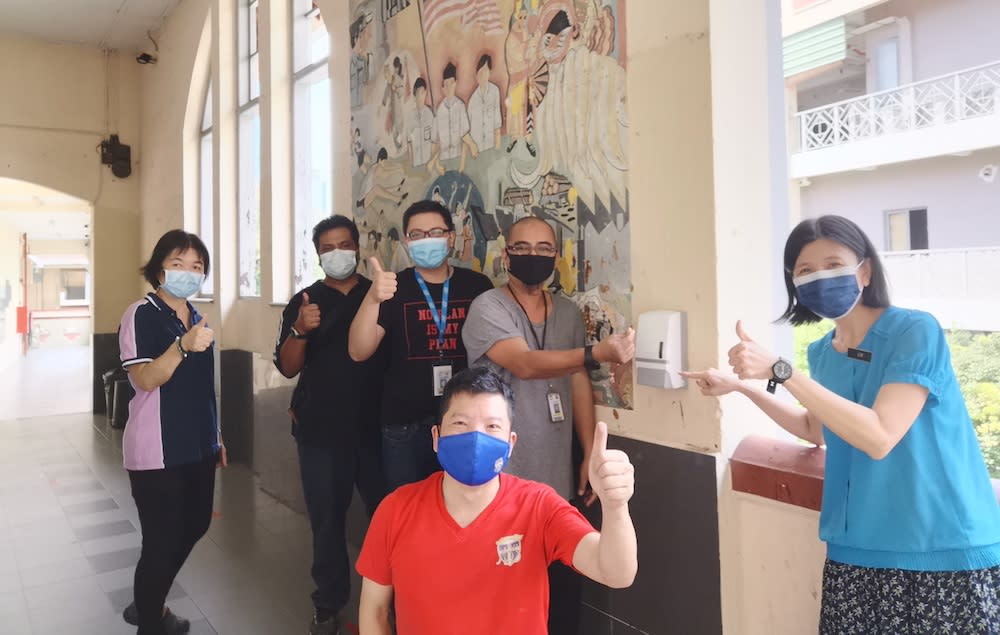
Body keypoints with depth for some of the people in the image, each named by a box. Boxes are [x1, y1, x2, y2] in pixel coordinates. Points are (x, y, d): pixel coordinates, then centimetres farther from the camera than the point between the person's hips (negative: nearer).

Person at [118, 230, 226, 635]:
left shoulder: (196, 318, 11)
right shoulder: (141, 315, -11)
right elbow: (145, 380, -22)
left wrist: (215, 436, 18)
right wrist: (184, 346, -36)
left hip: (197, 447, 8)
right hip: (157, 452, -8)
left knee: (195, 526, 18)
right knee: (162, 541, -2)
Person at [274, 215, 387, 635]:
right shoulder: (304, 302, 4)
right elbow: (287, 368, -1)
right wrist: (300, 330, -19)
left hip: (376, 427, 0)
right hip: (321, 431, 0)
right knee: (327, 519, 8)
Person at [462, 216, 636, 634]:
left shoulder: (569, 312, 9)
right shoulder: (488, 308, -10)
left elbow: (580, 383, 11)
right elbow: (525, 364, -25)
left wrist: (591, 454, 6)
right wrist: (598, 353, -38)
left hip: (557, 480, 5)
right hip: (502, 481, -4)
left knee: (564, 584, 11)